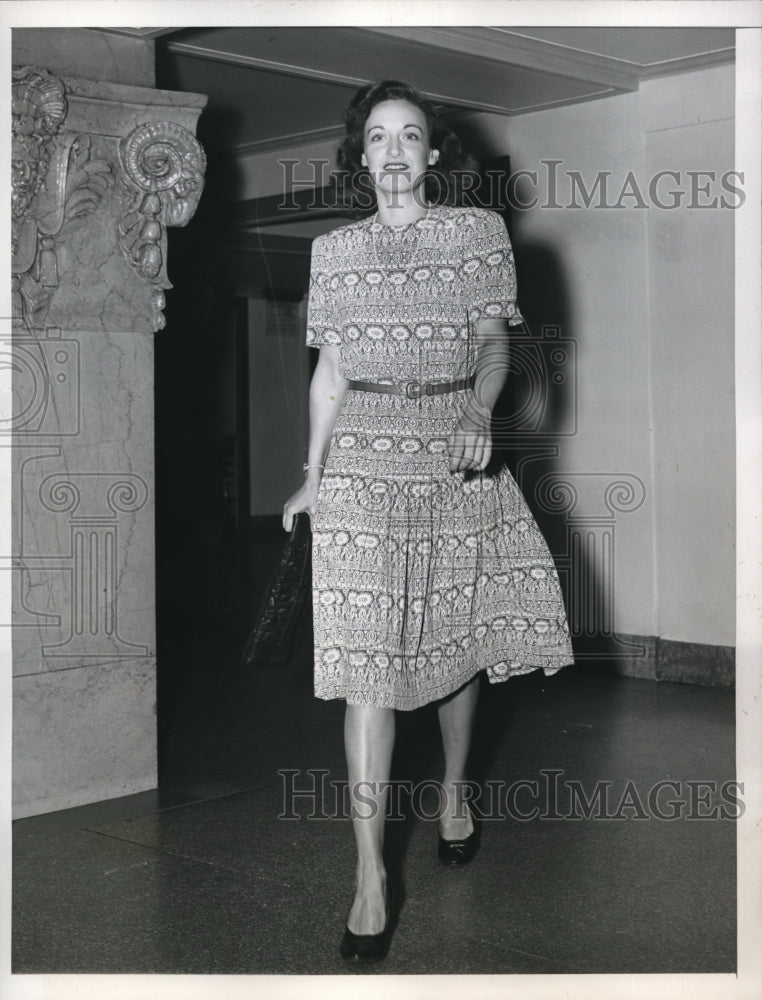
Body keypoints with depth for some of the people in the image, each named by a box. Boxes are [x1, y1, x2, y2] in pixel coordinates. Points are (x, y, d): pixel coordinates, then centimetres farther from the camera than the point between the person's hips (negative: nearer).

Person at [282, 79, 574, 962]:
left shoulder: (479, 232, 6)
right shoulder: (333, 250, 8)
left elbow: (493, 343, 4)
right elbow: (330, 369, 10)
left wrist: (479, 413, -15)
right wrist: (312, 476, 7)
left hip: (458, 457, 1)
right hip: (364, 464, 0)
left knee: (457, 638, 10)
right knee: (365, 665, -7)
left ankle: (453, 791, 37)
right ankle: (371, 873, -5)